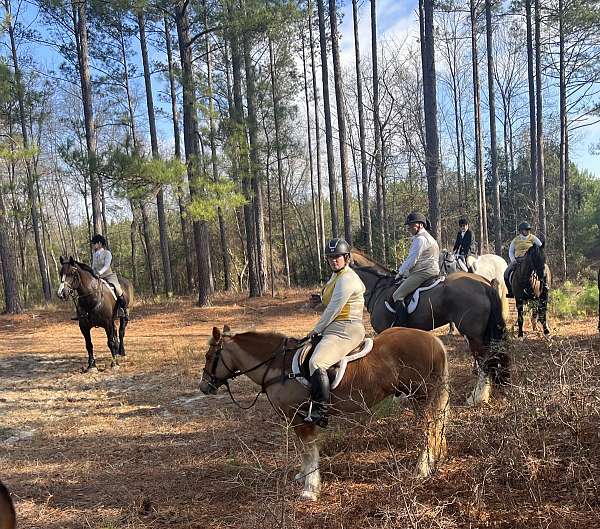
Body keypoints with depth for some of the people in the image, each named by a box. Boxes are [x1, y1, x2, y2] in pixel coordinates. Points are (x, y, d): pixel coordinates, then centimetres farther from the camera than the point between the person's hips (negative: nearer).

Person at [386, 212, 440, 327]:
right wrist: (404, 272, 23)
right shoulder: (426, 237, 22)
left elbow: (411, 260, -14)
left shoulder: (420, 239, -13)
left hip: (422, 273, -12)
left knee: (397, 296, -15)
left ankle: (402, 327, -22)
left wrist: (400, 273, -1)